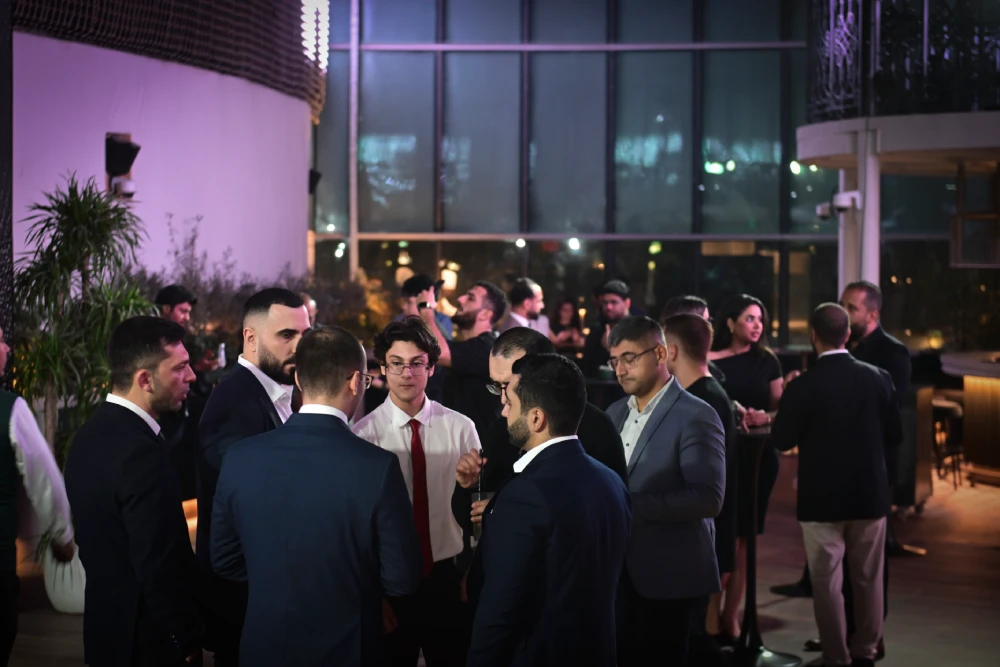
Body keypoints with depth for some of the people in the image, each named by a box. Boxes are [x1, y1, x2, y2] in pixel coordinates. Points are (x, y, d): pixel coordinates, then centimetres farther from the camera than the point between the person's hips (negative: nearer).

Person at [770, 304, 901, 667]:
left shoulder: (803, 386, -15)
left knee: (827, 582, 7)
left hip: (823, 498, -3)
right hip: (870, 494, 3)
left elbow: (781, 440, -7)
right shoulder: (878, 378, -6)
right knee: (868, 579, 15)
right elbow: (894, 436, 1)